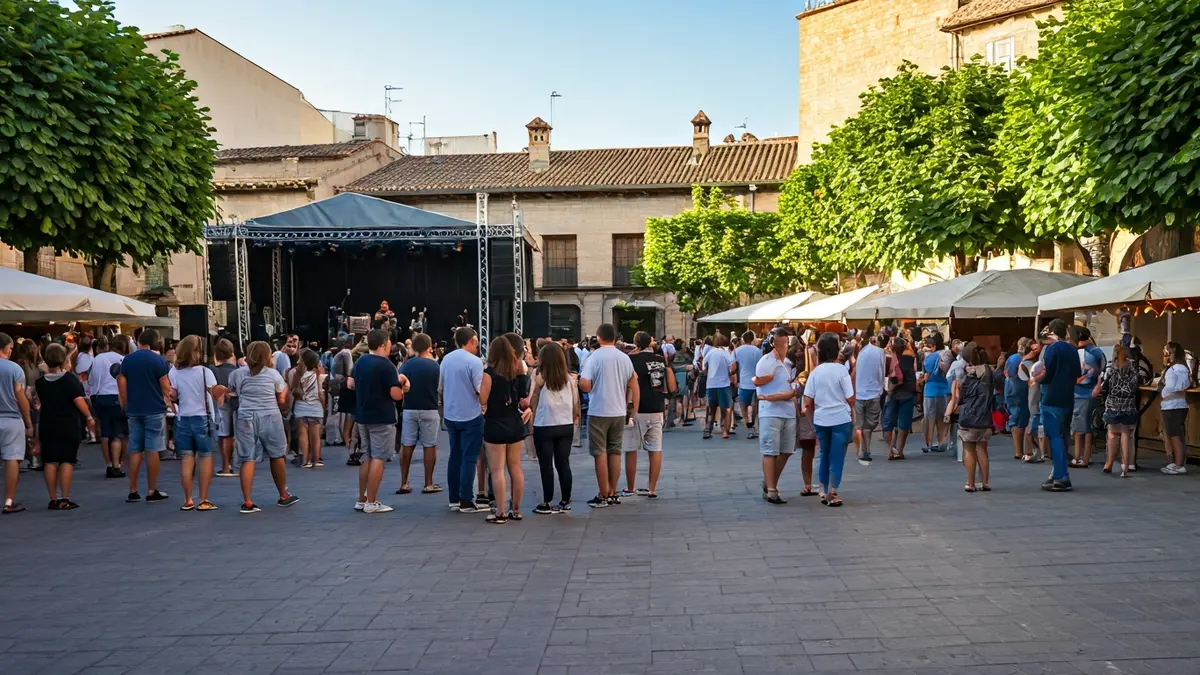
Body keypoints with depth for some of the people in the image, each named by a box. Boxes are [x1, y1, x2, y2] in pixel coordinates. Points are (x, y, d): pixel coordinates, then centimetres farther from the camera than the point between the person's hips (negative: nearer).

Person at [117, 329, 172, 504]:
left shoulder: (127, 360, 5)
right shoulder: (159, 360, -8)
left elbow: (122, 385, 7)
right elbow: (166, 387, -9)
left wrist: (126, 407, 15)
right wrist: (169, 401, 8)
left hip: (134, 410, 4)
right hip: (154, 410, -4)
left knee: (135, 450, 10)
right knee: (152, 450, 0)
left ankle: (133, 491, 12)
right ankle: (152, 492, 2)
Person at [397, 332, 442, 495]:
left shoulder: (408, 364, -3)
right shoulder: (435, 365, -3)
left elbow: (399, 379, -20)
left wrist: (405, 385, -2)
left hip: (410, 409, 1)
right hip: (429, 410, -1)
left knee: (406, 445, 7)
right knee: (429, 446, 5)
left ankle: (404, 483, 8)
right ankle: (428, 484, 6)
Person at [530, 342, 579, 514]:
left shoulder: (540, 378, -8)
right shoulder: (570, 378, 1)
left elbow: (532, 403, -1)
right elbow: (575, 403, 6)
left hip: (544, 427, -4)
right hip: (566, 426, 4)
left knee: (546, 466, 4)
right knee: (563, 464, 10)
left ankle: (548, 503, 7)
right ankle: (565, 502, 14)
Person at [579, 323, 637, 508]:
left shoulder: (595, 357, -10)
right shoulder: (625, 358, 4)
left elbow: (584, 385, -17)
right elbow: (633, 386, 8)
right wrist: (632, 410, 18)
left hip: (598, 412, -5)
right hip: (619, 412, 5)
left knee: (600, 453, 2)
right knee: (615, 452, 12)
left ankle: (604, 496, 4)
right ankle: (613, 494, 17)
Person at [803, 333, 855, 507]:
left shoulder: (815, 372, 1)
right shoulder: (841, 370, -8)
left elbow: (807, 402, -1)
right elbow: (850, 399, -8)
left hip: (820, 420, 4)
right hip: (841, 419, -3)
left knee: (825, 455, 16)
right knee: (837, 457, 4)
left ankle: (824, 492, 21)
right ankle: (832, 494, 6)